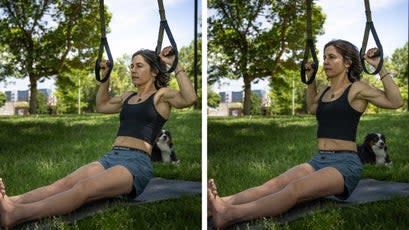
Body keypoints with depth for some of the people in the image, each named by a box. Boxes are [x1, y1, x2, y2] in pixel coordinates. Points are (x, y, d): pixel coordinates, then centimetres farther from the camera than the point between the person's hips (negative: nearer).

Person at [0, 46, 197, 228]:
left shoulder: (161, 95, 5)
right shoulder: (128, 97, 26)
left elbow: (189, 99, -16)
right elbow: (101, 105, 42)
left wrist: (176, 65, -11)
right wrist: (106, 77, 35)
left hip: (137, 162, -7)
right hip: (110, 157, 7)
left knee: (83, 188, -33)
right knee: (64, 183, -21)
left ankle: (16, 215, -51)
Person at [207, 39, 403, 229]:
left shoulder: (357, 89, -2)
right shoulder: (326, 91, 18)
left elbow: (396, 102, -14)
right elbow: (312, 108, 40)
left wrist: (380, 68, -13)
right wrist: (311, 79, 31)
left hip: (345, 162, -7)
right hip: (319, 159, 7)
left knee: (296, 188, -34)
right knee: (274, 184, -22)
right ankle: (223, 203, -44)